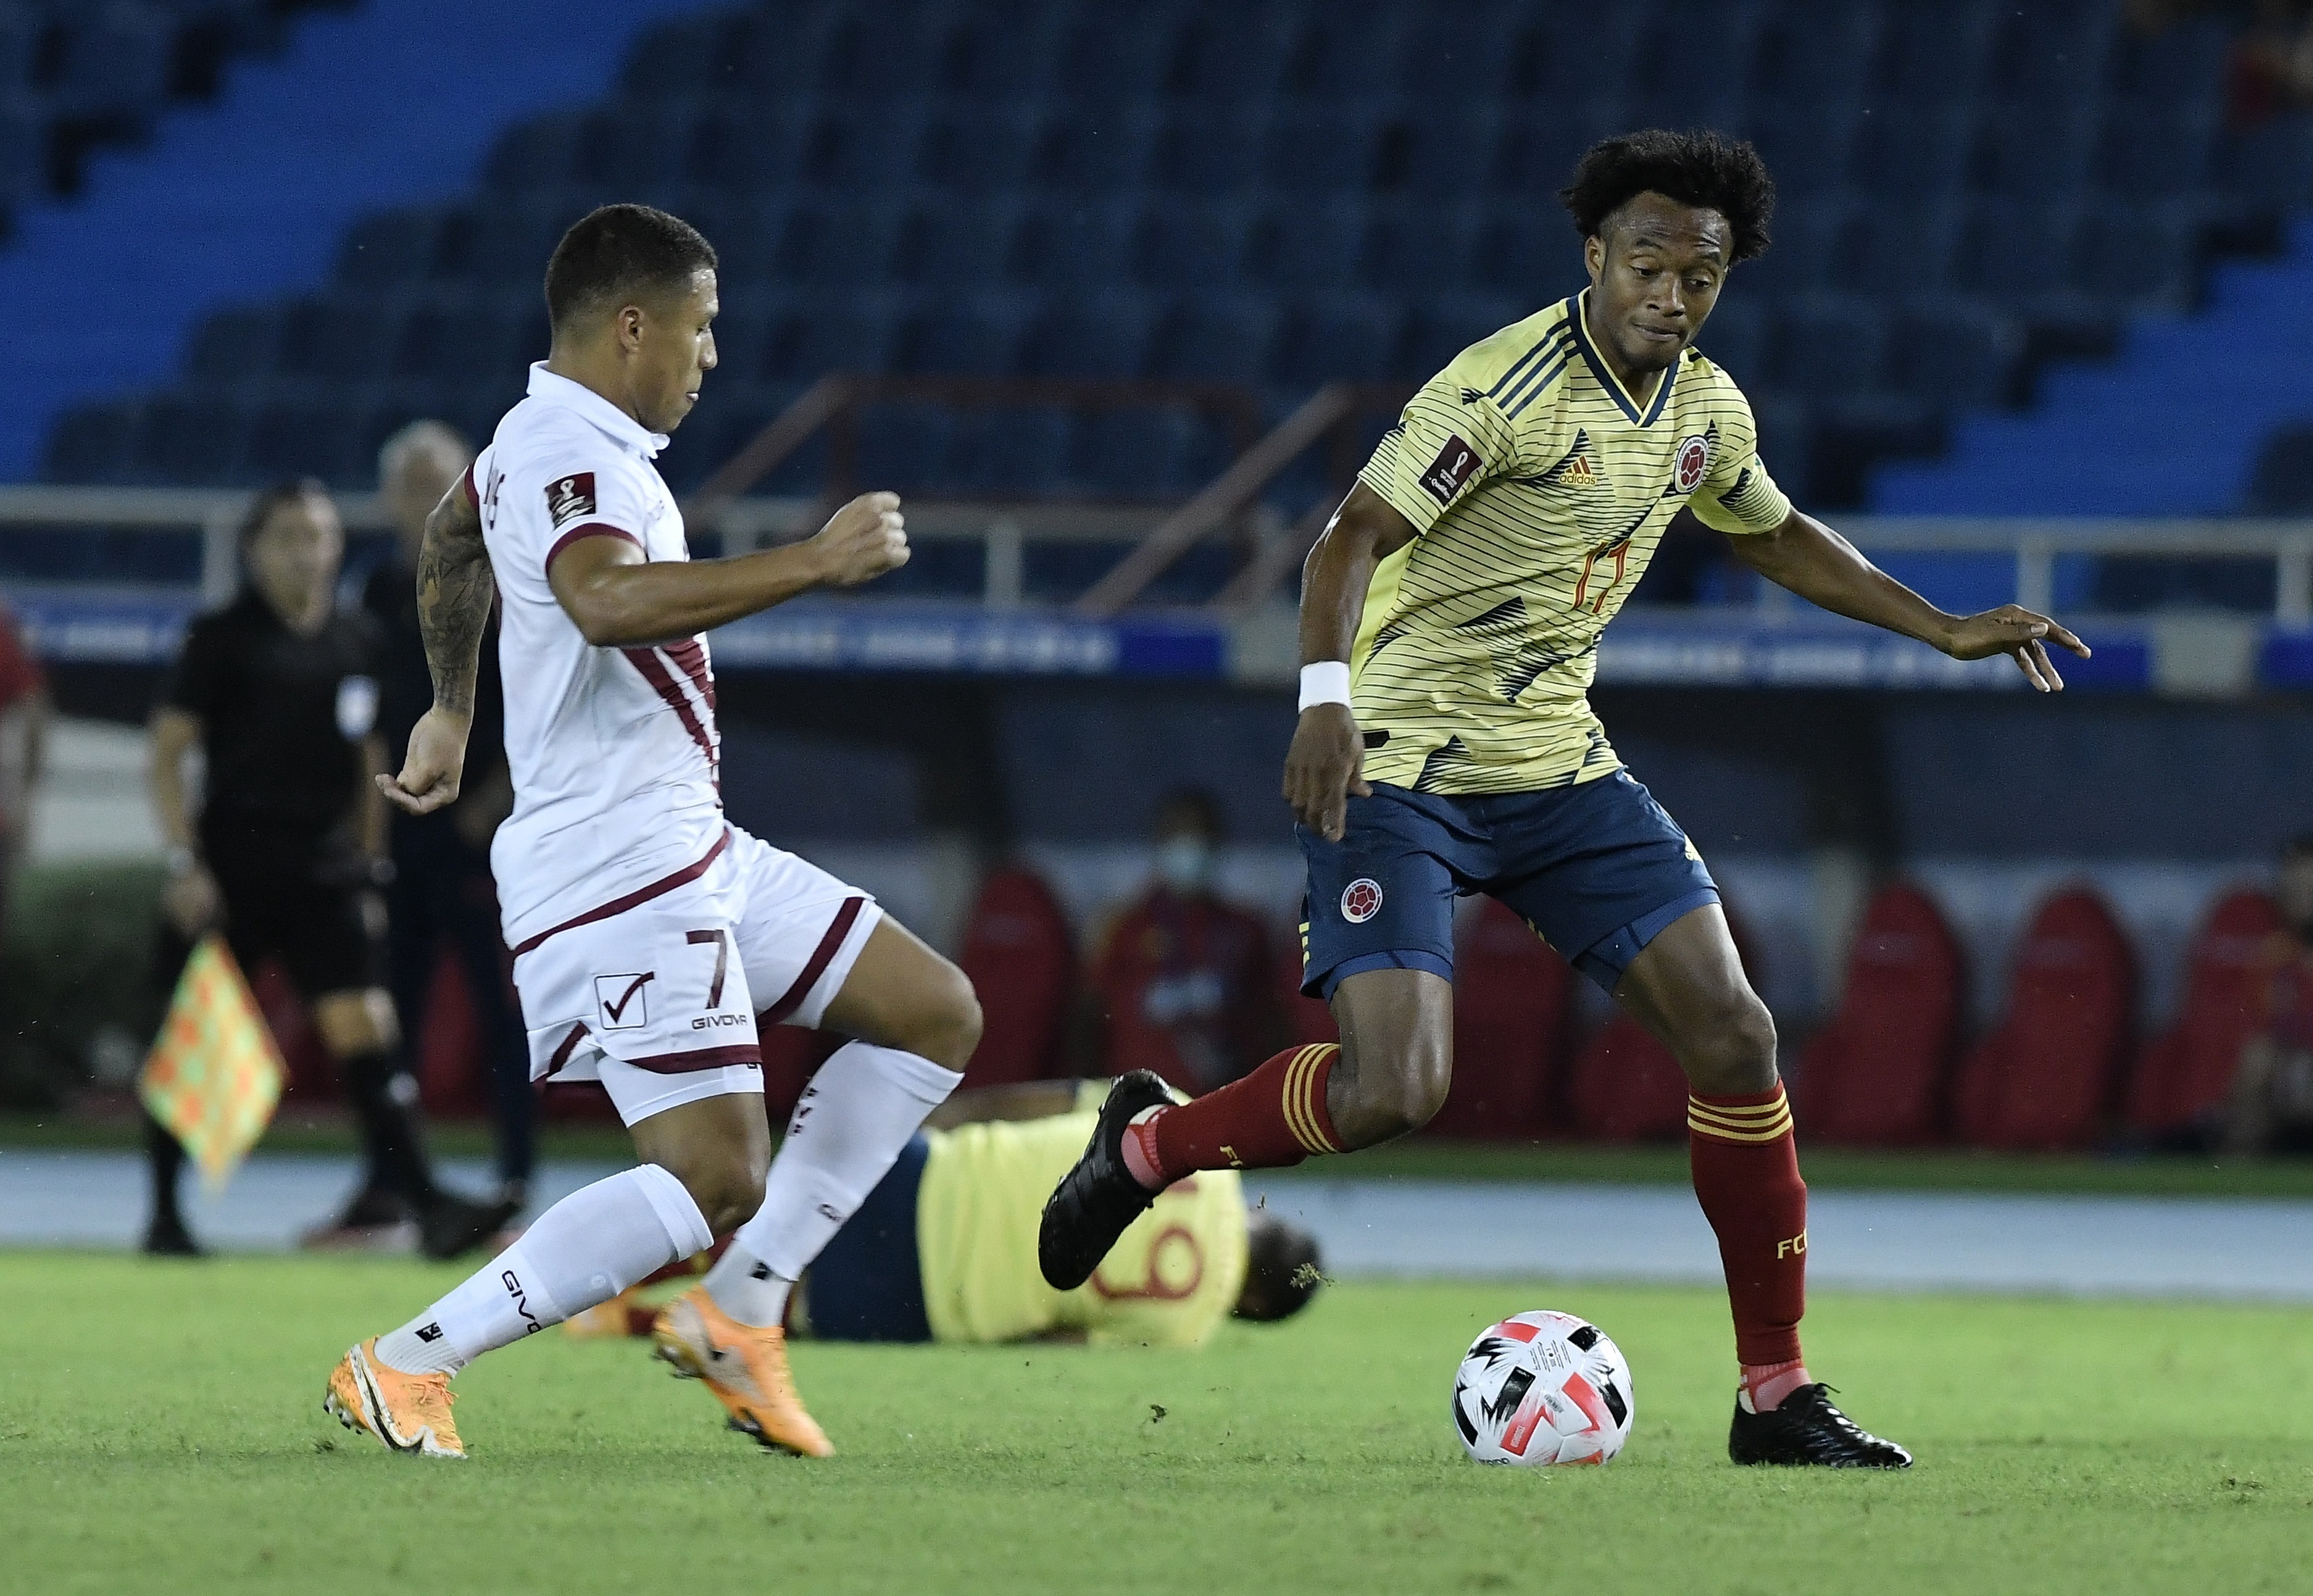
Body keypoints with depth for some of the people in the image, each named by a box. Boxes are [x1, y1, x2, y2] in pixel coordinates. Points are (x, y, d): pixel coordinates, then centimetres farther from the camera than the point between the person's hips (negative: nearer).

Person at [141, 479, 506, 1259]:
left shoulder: (357, 641, 10)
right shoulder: (222, 639, -2)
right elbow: (165, 756, -3)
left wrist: (371, 866, 14)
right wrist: (184, 862, -11)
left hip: (327, 869, 3)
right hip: (234, 864, -3)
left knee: (367, 1029, -9)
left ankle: (419, 1198, -16)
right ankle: (165, 1216, 13)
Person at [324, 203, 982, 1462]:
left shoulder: (542, 443, 15)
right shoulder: (573, 456, -19)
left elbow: (449, 541, 37)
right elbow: (607, 600, -42)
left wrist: (452, 712, 51)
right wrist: (814, 565, -39)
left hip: (690, 851, 11)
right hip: (618, 874, -11)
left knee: (936, 1015, 11)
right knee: (715, 1182, -17)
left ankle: (737, 1312, 10)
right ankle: (408, 1367, -12)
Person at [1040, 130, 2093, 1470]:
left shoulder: (1707, 410, 6)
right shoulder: (1507, 389, -19)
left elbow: (1779, 537, 26)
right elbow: (1357, 538, -25)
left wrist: (1947, 630, 22)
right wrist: (1329, 696, -41)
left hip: (1560, 767, 7)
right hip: (1400, 773, -7)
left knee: (1733, 1035, -5)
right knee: (1394, 1091, -22)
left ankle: (1777, 1396, 4)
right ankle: (1147, 1145, 9)